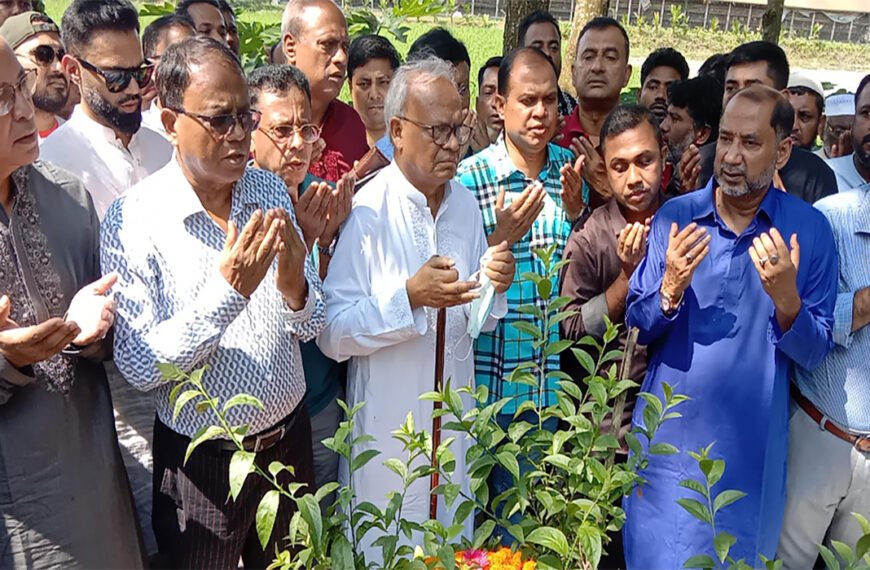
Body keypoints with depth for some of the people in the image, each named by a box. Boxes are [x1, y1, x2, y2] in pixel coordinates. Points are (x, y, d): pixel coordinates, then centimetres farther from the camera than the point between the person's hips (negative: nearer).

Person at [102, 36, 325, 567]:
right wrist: (227, 291, -29)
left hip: (289, 439, 4)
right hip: (201, 461, -4)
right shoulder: (132, 219, -15)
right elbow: (138, 367, -18)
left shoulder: (272, 192, -2)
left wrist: (294, 288, -21)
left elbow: (311, 327, 1)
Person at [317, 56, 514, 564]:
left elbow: (474, 320, 10)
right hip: (388, 430, -5)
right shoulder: (366, 212, -17)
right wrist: (410, 296, -30)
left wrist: (492, 286, -10)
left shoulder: (466, 203, 3)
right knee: (385, 551, 13)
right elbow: (333, 335, -20)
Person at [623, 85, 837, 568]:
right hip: (668, 438, 1)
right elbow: (637, 328, -3)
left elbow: (813, 355, -5)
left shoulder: (809, 229, -6)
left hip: (752, 449, 0)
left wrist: (785, 298, -24)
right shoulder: (674, 216, -4)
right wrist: (671, 289, -22)